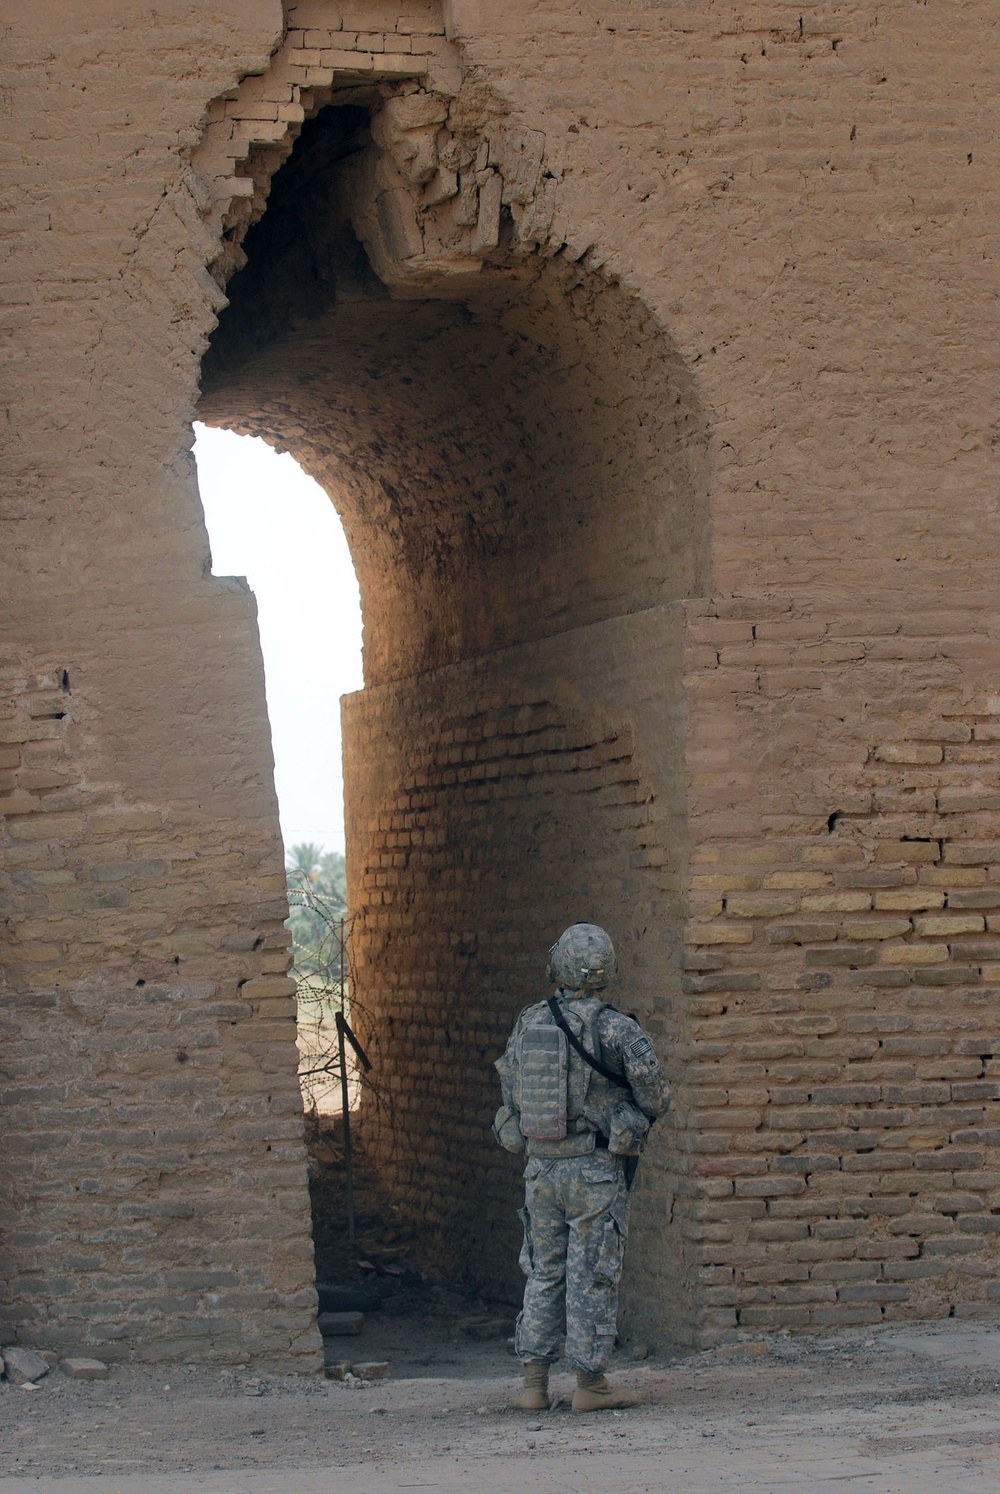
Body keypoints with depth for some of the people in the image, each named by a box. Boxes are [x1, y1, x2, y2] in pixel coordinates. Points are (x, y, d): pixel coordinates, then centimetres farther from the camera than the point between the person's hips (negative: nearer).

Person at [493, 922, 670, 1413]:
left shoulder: (527, 1022, 4)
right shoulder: (612, 1027, -11)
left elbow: (509, 1089, 9)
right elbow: (650, 1079, -19)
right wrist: (647, 1113, 2)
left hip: (540, 1165, 4)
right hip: (595, 1169, -4)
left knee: (543, 1272, 13)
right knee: (593, 1275, 2)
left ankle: (534, 1382, 11)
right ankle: (590, 1382, 4)